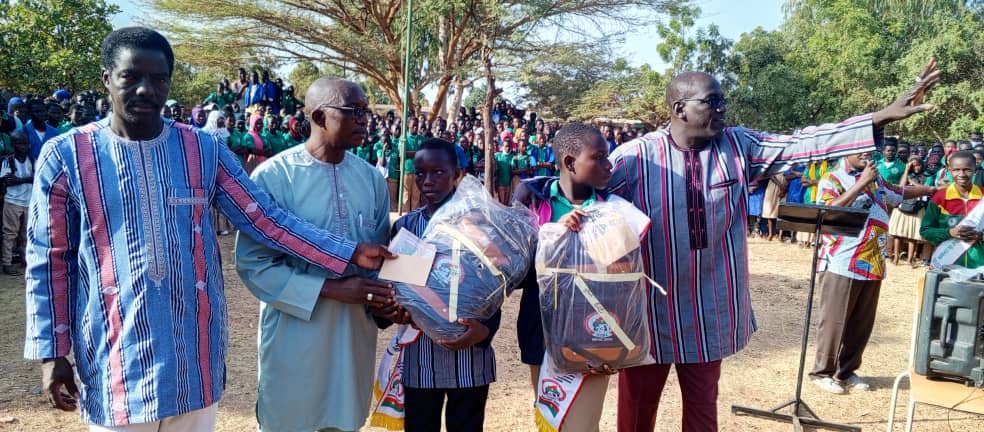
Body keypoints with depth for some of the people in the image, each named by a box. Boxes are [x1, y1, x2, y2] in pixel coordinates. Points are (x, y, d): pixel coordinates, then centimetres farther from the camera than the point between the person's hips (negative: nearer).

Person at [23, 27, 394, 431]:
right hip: (115, 356, -2)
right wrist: (52, 352, -2)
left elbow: (266, 219, -1)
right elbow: (50, 262, 1)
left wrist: (350, 253, -8)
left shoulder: (203, 149, 0)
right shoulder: (65, 155, -5)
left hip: (194, 349, 2)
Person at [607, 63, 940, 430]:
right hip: (648, 313, -3)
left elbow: (802, 145, -5)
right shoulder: (635, 157, -13)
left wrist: (883, 118, -10)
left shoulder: (738, 146, -1)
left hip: (709, 315, 4)